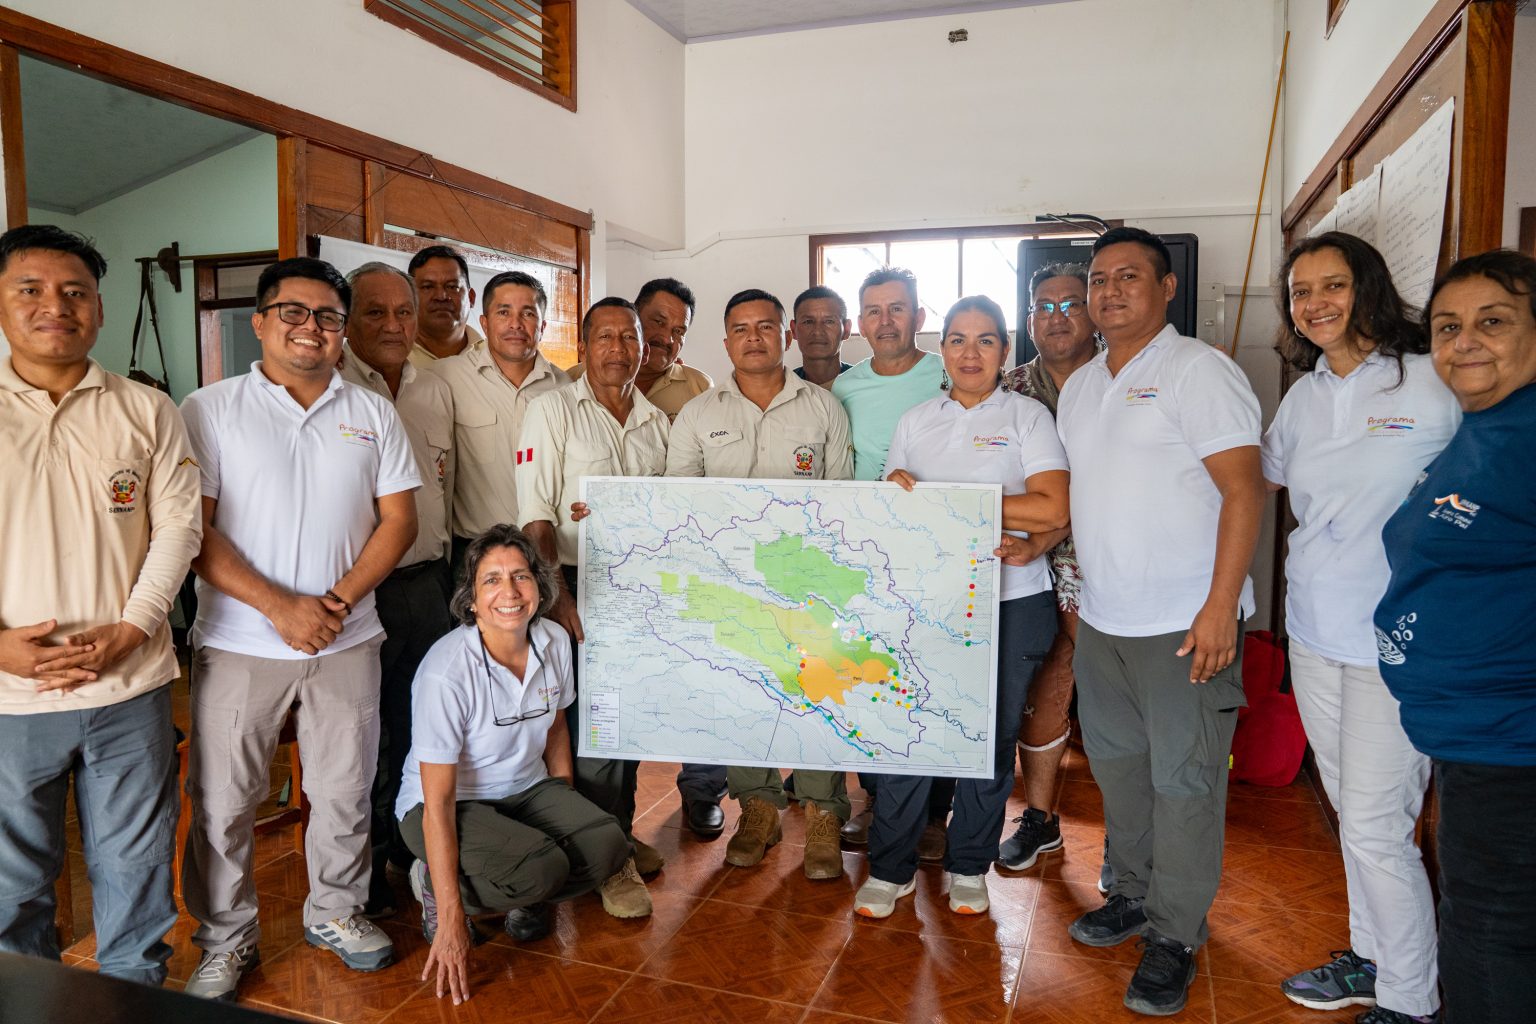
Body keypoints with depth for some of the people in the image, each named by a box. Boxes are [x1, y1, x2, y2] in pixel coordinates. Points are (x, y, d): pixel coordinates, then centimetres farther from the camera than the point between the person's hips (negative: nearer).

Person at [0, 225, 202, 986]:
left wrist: (128, 630, -11)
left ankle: (137, 993, 33)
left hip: (130, 686, 1)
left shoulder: (147, 411, 4)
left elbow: (178, 525, 0)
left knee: (134, 866, 13)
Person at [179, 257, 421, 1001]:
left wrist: (339, 600, -10)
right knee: (221, 800, 8)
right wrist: (279, 607, -15)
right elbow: (192, 530, -7)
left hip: (348, 640, 2)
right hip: (239, 642, -2)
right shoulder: (210, 410, -1)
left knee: (346, 791, 12)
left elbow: (399, 520, 3)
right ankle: (226, 939, 28)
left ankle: (335, 912, 34)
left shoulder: (372, 414, 7)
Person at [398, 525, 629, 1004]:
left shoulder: (555, 641, -10)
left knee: (608, 845, -19)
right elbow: (438, 802, -25)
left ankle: (523, 900, 10)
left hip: (526, 790, 6)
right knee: (542, 869, -30)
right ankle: (433, 884, 0)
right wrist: (451, 922, -26)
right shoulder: (447, 671, -28)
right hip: (452, 803, -5)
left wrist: (566, 812, 7)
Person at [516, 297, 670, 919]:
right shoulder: (553, 409, -4)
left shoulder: (657, 422, 11)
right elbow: (536, 515, -11)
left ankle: (620, 832, 29)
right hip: (582, 585, -5)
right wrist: (558, 594, -18)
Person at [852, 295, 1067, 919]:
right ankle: (891, 867, 17)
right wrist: (895, 492, -12)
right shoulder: (915, 421, 13)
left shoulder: (1027, 416, 1)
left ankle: (968, 867, 27)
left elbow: (1053, 511, -11)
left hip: (1009, 602, -2)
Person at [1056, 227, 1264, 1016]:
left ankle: (1174, 936, 18)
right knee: (1118, 766, 17)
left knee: (1182, 781, 3)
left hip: (1184, 623, -7)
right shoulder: (1080, 386, 13)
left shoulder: (1200, 371, -10)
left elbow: (1243, 490, -15)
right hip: (1101, 621, 7)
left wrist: (1220, 608, -20)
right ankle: (1134, 895, 35)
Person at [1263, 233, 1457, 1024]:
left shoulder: (1435, 384, -10)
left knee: (1374, 825, -1)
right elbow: (1256, 483, 22)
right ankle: (1371, 958, 36)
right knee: (1351, 810, 18)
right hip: (1314, 632, 6)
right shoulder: (1302, 397, 9)